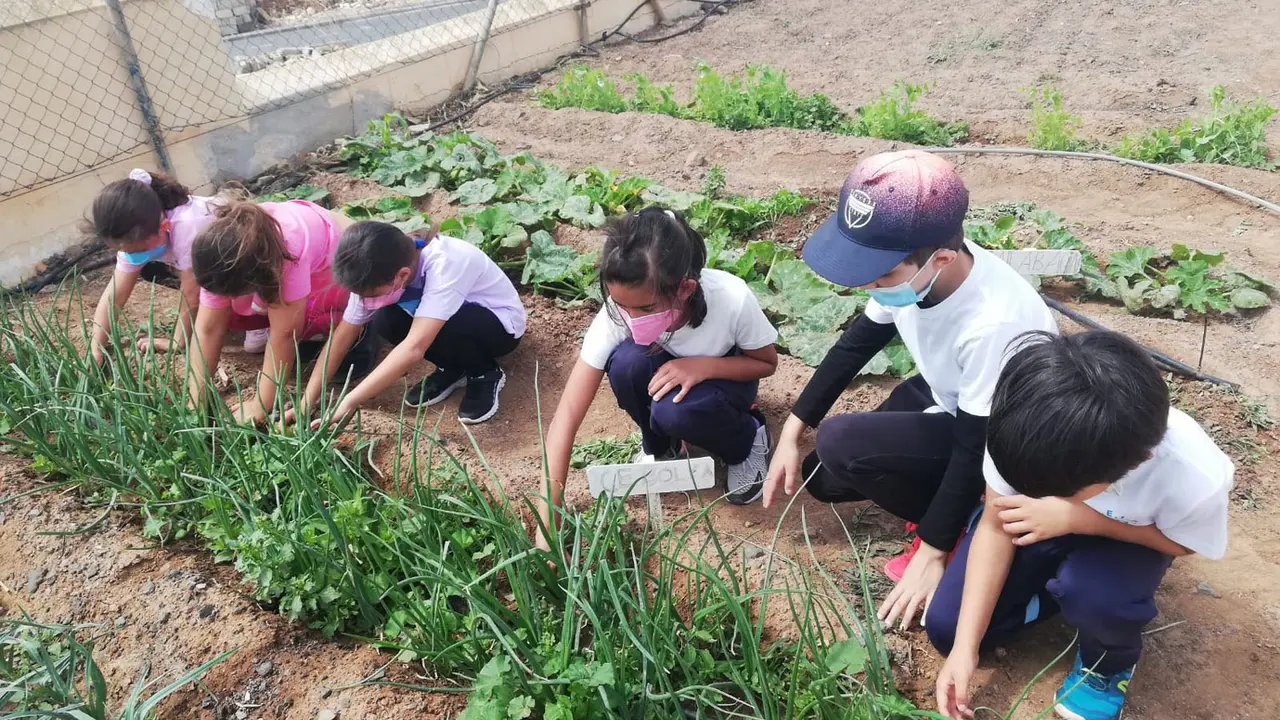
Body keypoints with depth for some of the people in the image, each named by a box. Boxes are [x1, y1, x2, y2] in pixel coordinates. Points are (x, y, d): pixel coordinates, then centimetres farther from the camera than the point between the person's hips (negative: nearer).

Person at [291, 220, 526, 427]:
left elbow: (414, 348, -46)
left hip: (501, 324, -6)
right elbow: (342, 336, -13)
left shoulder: (445, 265, -38)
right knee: (385, 321, -21)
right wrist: (306, 404, -18)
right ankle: (453, 370, 2)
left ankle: (486, 375, -7)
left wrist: (349, 403, -44)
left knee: (438, 327, -36)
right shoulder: (381, 272, -18)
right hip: (454, 322, 6)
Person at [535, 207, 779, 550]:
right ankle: (660, 446, -2)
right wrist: (546, 525, -36)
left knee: (674, 411, -34)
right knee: (627, 363, -33)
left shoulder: (732, 299, -35)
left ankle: (747, 439, 0)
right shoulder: (618, 313, -32)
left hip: (722, 377, -1)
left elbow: (767, 363, -13)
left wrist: (703, 366, -34)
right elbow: (566, 418, -31)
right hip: (662, 371, 2)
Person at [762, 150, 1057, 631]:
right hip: (949, 396, 7)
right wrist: (791, 434, -3)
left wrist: (932, 551, -18)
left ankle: (955, 527, -2)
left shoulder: (993, 325, -40)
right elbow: (856, 344, -3)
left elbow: (976, 451, -28)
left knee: (840, 445, -25)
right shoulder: (909, 268, -20)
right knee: (821, 479, 6)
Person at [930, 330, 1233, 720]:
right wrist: (965, 647, -23)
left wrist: (1076, 518, -31)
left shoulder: (1194, 477, -38)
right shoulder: (1024, 432, -35)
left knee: (1093, 591, -36)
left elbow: (1181, 542, -14)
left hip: (1128, 534, -1)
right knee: (947, 628, -7)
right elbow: (994, 527, -20)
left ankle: (1109, 666, 0)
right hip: (1034, 517, 2)